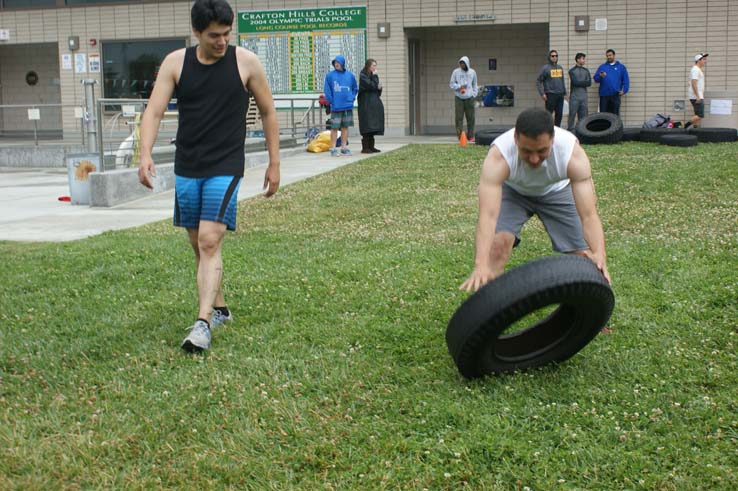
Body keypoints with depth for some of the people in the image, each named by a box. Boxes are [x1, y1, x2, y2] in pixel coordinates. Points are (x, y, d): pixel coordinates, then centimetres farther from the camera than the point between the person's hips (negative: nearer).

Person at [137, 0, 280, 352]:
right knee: (198, 244, 12)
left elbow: (268, 113, 7)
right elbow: (154, 111, -5)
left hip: (225, 168, -4)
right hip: (186, 168, 4)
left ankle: (203, 323, -18)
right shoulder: (175, 62, 1)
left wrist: (274, 164, 6)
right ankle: (219, 308, 30)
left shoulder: (246, 62, -3)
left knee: (210, 242, -15)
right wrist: (145, 155, -21)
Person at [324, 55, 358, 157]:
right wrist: (331, 101, -9)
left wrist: (352, 98, 3)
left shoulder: (350, 75, 6)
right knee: (334, 128, -3)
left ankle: (344, 147, 16)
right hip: (336, 107, -3)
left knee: (345, 127, 9)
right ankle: (333, 149, 2)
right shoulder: (330, 75, -3)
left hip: (348, 107, 3)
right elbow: (327, 90, -3)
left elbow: (355, 88, 15)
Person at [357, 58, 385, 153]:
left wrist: (379, 87, -3)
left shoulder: (372, 76, 17)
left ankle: (371, 146, 11)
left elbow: (376, 87, 19)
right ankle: (365, 147, -10)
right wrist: (375, 76, -9)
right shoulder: (363, 76, -9)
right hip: (366, 104, -9)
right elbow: (371, 86, -20)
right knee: (367, 126, -11)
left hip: (373, 104, 9)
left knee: (372, 127, 8)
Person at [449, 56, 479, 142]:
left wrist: (474, 94, 4)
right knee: (459, 117, -4)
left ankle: (470, 135, 10)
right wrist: (459, 86, -12)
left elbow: (475, 85, 17)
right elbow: (451, 84, 5)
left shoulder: (472, 72, 9)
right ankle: (460, 135, -1)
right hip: (459, 98, -1)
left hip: (469, 98, 2)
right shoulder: (456, 72, 3)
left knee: (470, 117, 2)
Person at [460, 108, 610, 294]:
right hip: (512, 190, -1)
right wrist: (481, 264, -66)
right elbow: (488, 214, -51)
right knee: (496, 244, -26)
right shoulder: (499, 156, -41)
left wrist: (599, 255, -61)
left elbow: (588, 214, -42)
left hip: (556, 190, 1)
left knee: (584, 255, -8)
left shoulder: (573, 154, -38)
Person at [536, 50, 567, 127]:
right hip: (550, 95, -6)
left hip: (560, 95, 6)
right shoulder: (545, 68, -4)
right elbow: (538, 81, -4)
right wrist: (542, 94, -11)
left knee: (559, 114, 6)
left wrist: (564, 93, 16)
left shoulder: (560, 68, 14)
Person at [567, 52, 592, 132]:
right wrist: (584, 82, -4)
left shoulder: (586, 71, 12)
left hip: (583, 96, 4)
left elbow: (589, 83, 0)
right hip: (574, 97, -4)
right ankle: (570, 130, -1)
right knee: (572, 115, -5)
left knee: (583, 116, 5)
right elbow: (575, 82, -13)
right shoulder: (572, 71, -1)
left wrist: (579, 83, -9)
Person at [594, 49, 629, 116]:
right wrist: (600, 76, -16)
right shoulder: (602, 67, 14)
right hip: (604, 95, 1)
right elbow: (596, 78, 6)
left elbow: (626, 80, 7)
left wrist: (624, 90, -5)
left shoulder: (621, 67, 12)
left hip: (615, 95, -1)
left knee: (615, 114, 0)